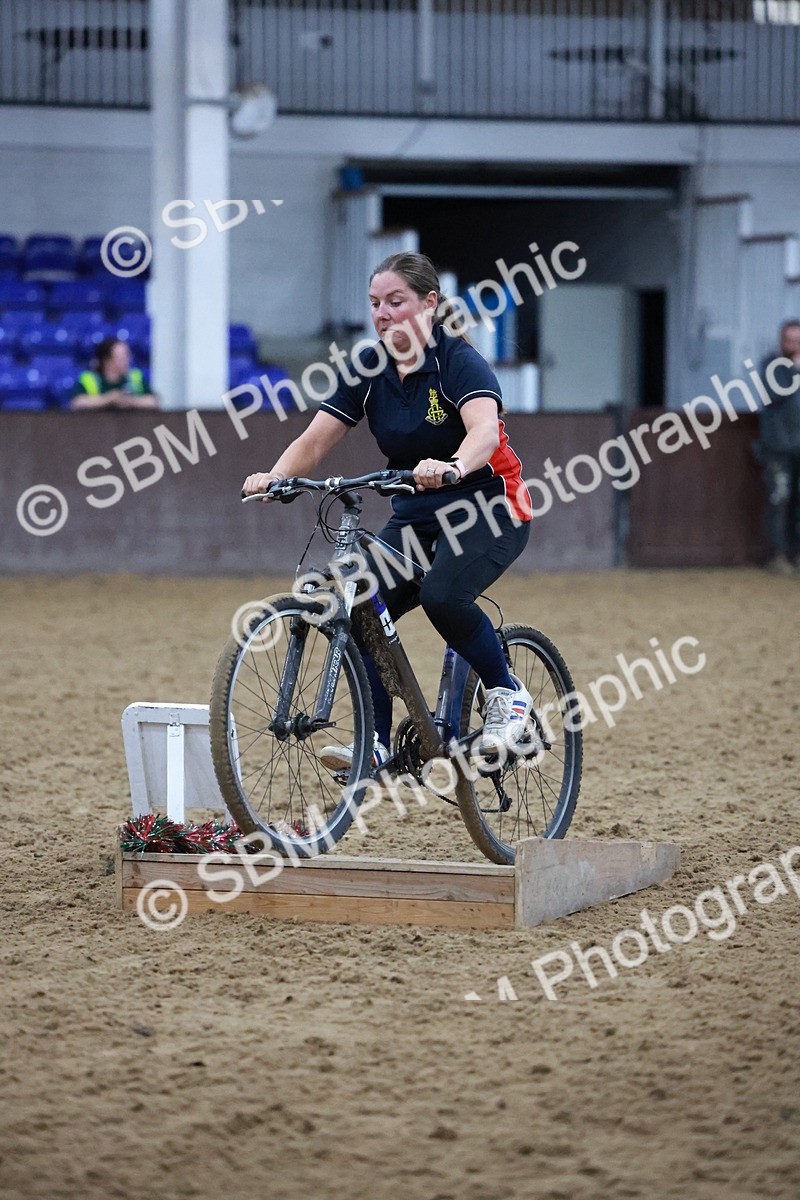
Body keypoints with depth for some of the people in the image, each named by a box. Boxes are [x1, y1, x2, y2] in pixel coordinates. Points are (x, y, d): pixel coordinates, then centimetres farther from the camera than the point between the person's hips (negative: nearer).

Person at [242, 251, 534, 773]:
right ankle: (376, 746, -10)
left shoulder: (460, 362, -17)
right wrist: (276, 476, -29)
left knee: (443, 594, -31)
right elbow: (315, 440, -8)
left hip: (488, 510, -6)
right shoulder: (370, 370, -1)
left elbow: (484, 429, -37)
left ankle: (507, 693, -8)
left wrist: (452, 466, -58)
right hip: (416, 516, 6)